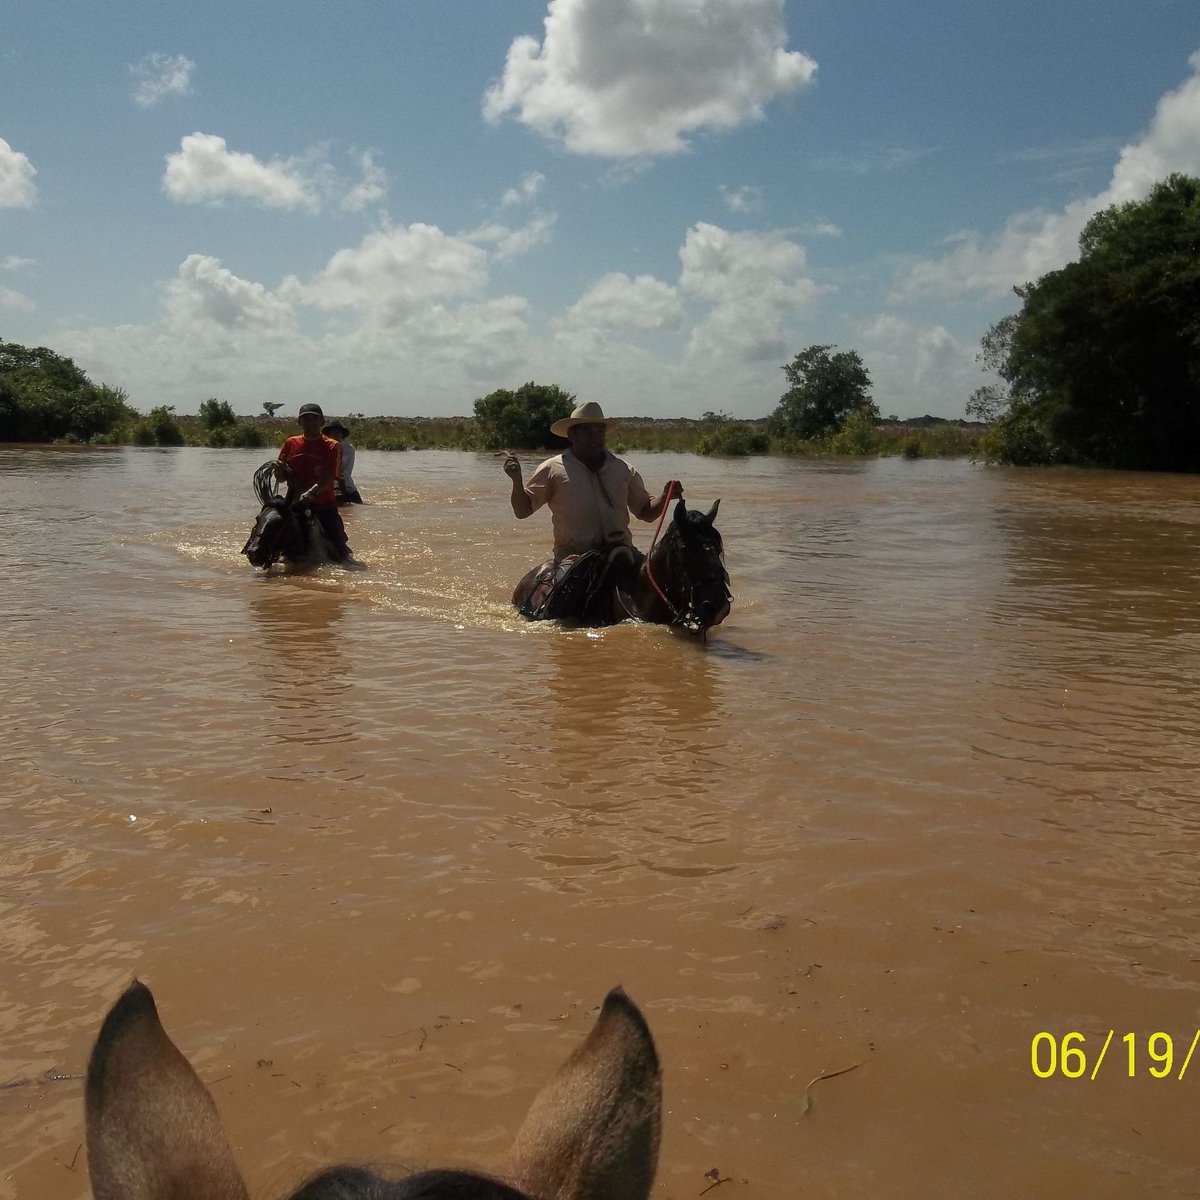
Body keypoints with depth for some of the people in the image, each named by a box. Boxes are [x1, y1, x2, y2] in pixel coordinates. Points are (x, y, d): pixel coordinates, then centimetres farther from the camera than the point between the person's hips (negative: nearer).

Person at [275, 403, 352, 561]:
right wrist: (279, 469, -13)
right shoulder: (290, 443, 9)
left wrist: (311, 493, -32)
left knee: (340, 553, -4)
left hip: (324, 506, -2)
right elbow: (281, 477, 11)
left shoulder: (331, 446, -2)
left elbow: (327, 478, -15)